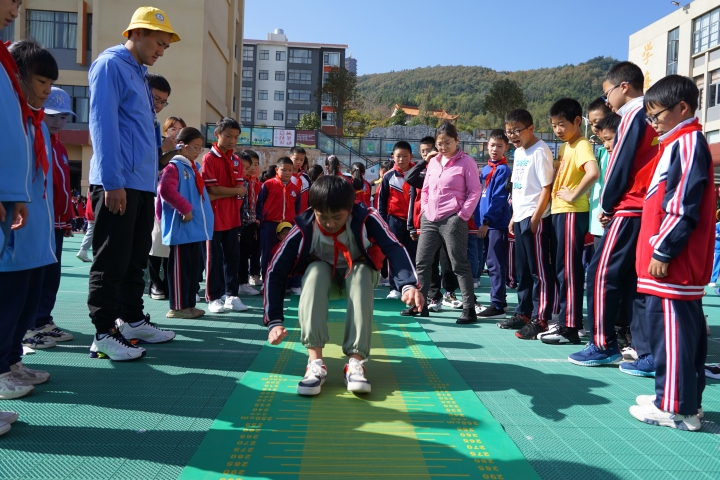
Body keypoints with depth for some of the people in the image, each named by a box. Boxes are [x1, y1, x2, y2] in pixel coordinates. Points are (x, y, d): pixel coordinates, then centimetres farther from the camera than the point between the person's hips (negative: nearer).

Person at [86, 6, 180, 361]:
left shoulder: (139, 73, 22)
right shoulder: (110, 65, -6)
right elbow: (102, 124, -15)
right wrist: (112, 182, -20)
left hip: (143, 184, 9)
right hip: (119, 183, -9)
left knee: (136, 258, 15)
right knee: (111, 262, -5)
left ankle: (132, 320, 26)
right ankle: (104, 334, 3)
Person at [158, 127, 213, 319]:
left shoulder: (194, 168, 17)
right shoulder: (174, 167, -9)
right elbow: (166, 190, -25)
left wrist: (205, 218, 15)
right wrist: (185, 209, -21)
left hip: (196, 227, 9)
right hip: (181, 227, -9)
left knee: (195, 267, 12)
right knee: (180, 268, -2)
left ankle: (189, 304, 21)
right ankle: (177, 307, 6)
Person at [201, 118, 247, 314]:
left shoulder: (236, 161, 11)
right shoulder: (209, 159, -7)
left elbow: (242, 191, 2)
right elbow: (212, 190, -14)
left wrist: (221, 194, -13)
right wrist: (235, 190, -4)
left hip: (232, 217, 6)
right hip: (215, 217, -5)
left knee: (233, 257, 9)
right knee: (215, 258, 3)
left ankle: (231, 295, 18)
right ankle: (214, 297, 11)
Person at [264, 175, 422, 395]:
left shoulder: (366, 218, -30)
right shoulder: (303, 229, -28)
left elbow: (394, 248, -41)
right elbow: (275, 272, -25)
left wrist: (409, 285, -59)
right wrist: (274, 321, -32)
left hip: (357, 274, 0)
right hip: (323, 276, 1)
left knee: (361, 271, -34)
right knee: (316, 270, -33)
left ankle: (356, 362, -35)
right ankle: (315, 362, -35)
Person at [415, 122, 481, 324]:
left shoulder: (466, 162, -4)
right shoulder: (433, 161, 14)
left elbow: (474, 191, -6)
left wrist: (463, 215, -13)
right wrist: (425, 209, 8)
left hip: (452, 220, -7)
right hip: (429, 220, 7)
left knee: (460, 265, -3)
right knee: (422, 262, 9)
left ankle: (469, 309, 4)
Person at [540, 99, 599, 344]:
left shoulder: (581, 145, -13)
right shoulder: (564, 147, 16)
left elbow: (593, 172, -31)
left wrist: (573, 195, -21)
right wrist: (556, 193, 11)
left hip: (572, 214, -10)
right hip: (559, 212, 10)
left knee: (569, 270, -6)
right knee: (560, 269, 13)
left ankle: (570, 328, 1)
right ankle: (563, 321, 21)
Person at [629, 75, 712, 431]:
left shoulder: (688, 142, -10)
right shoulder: (677, 143, 19)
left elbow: (683, 207, -19)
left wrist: (663, 251, -18)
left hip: (673, 262, -10)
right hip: (677, 262, 10)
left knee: (670, 330, -5)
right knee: (685, 328, 14)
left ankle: (676, 407, 3)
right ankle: (686, 399, 24)